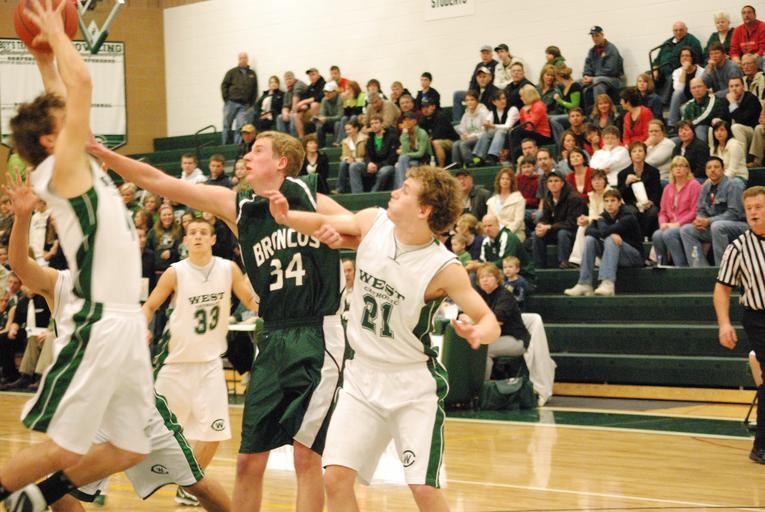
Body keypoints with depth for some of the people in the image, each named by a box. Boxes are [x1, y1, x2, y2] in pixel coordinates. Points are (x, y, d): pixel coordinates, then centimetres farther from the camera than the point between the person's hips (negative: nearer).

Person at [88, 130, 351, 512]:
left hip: (318, 338, -4)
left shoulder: (311, 200, 0)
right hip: (275, 341, 4)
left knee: (306, 455, -6)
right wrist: (99, 152, 2)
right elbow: (157, 182, 7)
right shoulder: (236, 207, 9)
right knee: (249, 460, 5)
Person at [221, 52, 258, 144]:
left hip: (244, 105, 1)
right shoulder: (232, 72, 4)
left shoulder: (252, 74, 10)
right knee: (227, 126, 2)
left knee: (241, 127, -8)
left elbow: (255, 90, 11)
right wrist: (226, 99, -3)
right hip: (231, 103, -1)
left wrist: (251, 104, 4)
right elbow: (224, 85, 4)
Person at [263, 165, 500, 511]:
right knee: (336, 479, -3)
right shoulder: (373, 222, -7)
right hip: (362, 378, 5)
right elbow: (326, 224, 11)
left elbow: (490, 322, -15)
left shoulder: (444, 268, -19)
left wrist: (477, 333, -38)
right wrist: (287, 217, -9)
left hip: (413, 384, -4)